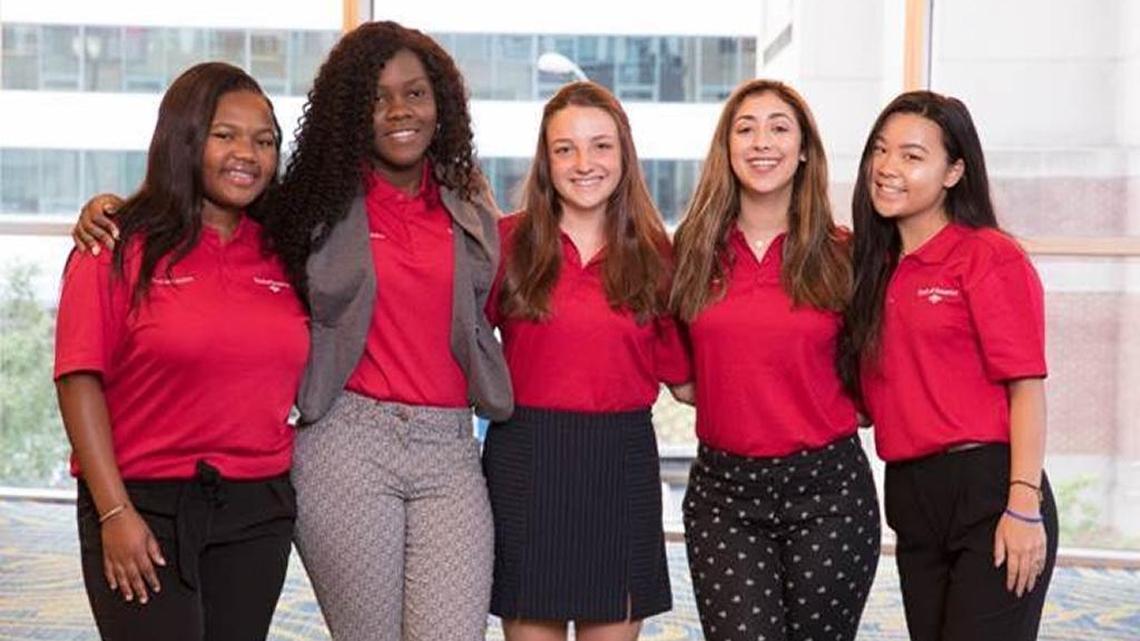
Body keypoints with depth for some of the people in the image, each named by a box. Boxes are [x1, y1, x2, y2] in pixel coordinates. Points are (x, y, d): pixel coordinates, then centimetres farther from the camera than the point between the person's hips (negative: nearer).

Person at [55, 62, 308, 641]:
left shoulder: (281, 253, 9)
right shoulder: (123, 248, -5)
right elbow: (80, 380, -8)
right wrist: (114, 511, -13)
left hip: (258, 511, 5)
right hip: (144, 507, -4)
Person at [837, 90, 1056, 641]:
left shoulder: (990, 256, -8)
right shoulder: (876, 266, 13)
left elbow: (1026, 388, -12)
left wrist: (1024, 506, -17)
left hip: (989, 494, -7)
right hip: (911, 501, 7)